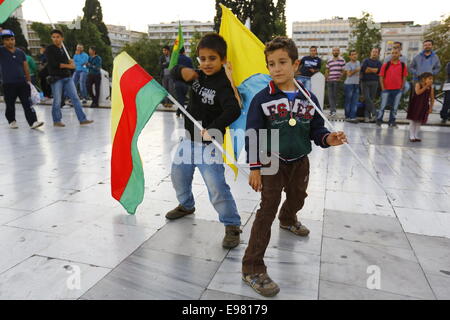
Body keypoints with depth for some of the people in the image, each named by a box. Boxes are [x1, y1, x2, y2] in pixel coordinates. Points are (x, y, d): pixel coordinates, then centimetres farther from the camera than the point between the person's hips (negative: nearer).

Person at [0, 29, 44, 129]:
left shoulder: (20, 52, 10)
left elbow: (26, 68, 12)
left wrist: (29, 81, 7)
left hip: (22, 83, 2)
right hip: (8, 84, -1)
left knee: (27, 104, -5)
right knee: (10, 105, 9)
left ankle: (33, 122, -9)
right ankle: (12, 121, 26)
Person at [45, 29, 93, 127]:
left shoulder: (64, 49, 14)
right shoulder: (50, 49, -4)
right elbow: (53, 63, -14)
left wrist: (70, 61, -1)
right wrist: (68, 65, -12)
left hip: (67, 77, 5)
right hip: (56, 78, -5)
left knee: (75, 98, 0)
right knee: (57, 101, 0)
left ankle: (82, 119, 1)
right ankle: (57, 121, 14)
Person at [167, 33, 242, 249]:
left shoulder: (222, 85, -19)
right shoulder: (198, 76, 4)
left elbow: (233, 110, -33)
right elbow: (174, 73, 13)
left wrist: (213, 129, -44)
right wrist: (182, 71, -11)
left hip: (208, 143, -8)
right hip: (189, 138, 8)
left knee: (216, 186, -13)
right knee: (178, 175, 22)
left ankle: (232, 226, 1)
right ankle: (186, 205, 48)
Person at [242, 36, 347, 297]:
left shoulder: (308, 98, -3)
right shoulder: (262, 99, -14)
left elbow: (316, 130, 2)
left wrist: (328, 139, -20)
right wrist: (255, 168, -16)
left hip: (300, 162, 5)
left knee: (297, 198, 27)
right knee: (267, 210, -8)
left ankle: (288, 220, 64)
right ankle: (253, 268, -1)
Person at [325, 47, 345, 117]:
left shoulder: (342, 60, 4)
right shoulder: (329, 61, 15)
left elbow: (344, 70, 2)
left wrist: (340, 78, -7)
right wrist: (326, 78, 7)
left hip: (337, 80, -3)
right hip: (330, 80, 3)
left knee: (335, 95, -2)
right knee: (330, 95, -3)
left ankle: (332, 109, 7)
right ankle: (333, 110, -2)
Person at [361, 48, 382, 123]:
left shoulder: (378, 63, 13)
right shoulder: (366, 61, 10)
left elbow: (378, 70, -6)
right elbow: (363, 69, -8)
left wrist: (368, 69, -4)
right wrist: (373, 70, -3)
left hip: (374, 82, 1)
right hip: (365, 82, -1)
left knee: (372, 99, 0)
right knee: (367, 98, -13)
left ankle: (367, 116, 4)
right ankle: (374, 113, -5)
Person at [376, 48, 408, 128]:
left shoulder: (403, 66, 5)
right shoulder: (386, 65, 1)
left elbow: (404, 77, 10)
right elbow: (381, 77, 1)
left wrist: (402, 88, 2)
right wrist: (383, 88, -5)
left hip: (398, 90, 2)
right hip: (386, 89, -2)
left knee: (395, 107, 6)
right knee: (383, 106, 0)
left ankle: (392, 122, 14)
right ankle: (379, 120, 10)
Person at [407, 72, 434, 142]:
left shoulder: (431, 88, 0)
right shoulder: (418, 84, -10)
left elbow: (432, 99, 3)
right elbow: (418, 92, -28)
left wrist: (431, 108, -3)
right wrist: (426, 86, -24)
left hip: (424, 107, 3)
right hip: (415, 106, -3)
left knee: (419, 122, 8)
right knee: (413, 121, 2)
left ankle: (416, 136, 17)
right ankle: (412, 136, 9)